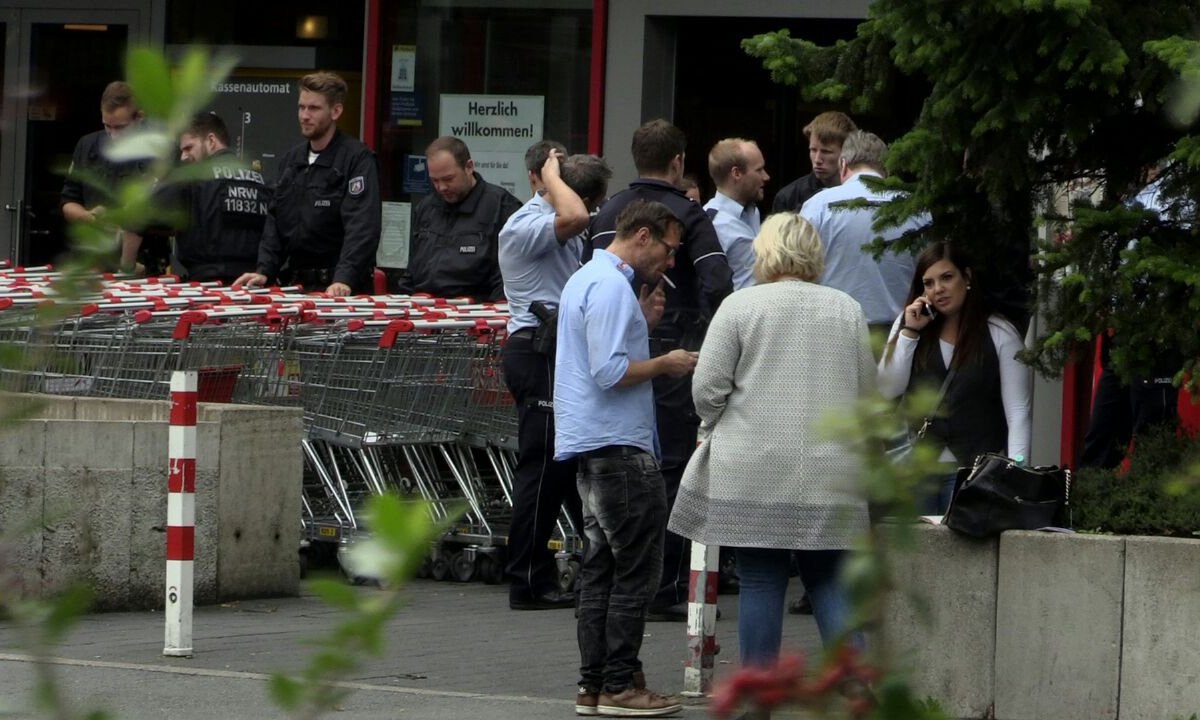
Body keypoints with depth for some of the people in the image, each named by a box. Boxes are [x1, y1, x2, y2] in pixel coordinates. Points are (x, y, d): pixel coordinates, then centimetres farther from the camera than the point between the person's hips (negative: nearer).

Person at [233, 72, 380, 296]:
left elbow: (362, 227, -18)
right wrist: (264, 270, 1)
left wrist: (344, 279, -30)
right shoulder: (290, 160, 15)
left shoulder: (357, 159, -8)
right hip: (296, 283, 6)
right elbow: (275, 219, 15)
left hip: (338, 289, -6)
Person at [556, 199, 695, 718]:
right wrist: (664, 365, -9)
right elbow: (610, 372, -22)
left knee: (602, 566, 11)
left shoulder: (586, 279, 18)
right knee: (636, 569, -6)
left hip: (593, 444, 11)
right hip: (618, 445, -11)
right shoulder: (611, 287, -15)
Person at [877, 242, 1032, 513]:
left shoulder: (1000, 334, -1)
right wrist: (909, 332, -2)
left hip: (976, 470, -3)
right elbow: (888, 389, 3)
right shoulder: (908, 325, 11)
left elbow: (1017, 413, -5)